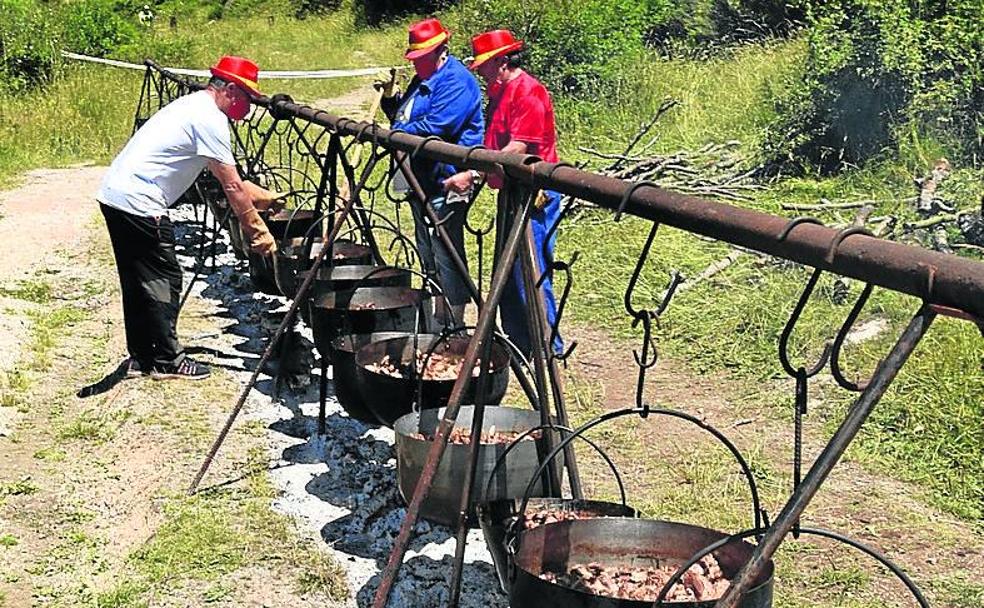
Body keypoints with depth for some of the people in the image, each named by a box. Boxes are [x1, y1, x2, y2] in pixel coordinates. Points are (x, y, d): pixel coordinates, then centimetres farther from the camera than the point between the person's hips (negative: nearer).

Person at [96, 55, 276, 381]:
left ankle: (140, 358, 23)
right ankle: (167, 360, 6)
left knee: (138, 281, 15)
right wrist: (258, 231, -5)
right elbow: (233, 187, -12)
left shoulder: (194, 106, 19)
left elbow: (228, 179, 23)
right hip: (138, 203, -10)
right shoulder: (211, 119, -12)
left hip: (114, 194, 10)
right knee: (163, 280, -1)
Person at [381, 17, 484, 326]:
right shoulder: (422, 80, 17)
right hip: (421, 179, 11)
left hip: (445, 180, -11)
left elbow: (435, 126, -23)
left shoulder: (456, 81, -13)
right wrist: (391, 101, 6)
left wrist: (393, 134, -15)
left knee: (446, 256, -7)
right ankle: (436, 321, 29)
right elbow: (404, 118, 25)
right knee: (427, 253, 17)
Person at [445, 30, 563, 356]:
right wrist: (471, 172, 7)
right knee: (507, 273, 14)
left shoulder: (528, 92, -15)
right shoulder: (499, 91, 16)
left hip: (533, 195, -10)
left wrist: (473, 175, -25)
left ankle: (548, 347, 1)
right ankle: (517, 342, 24)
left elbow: (518, 149, -23)